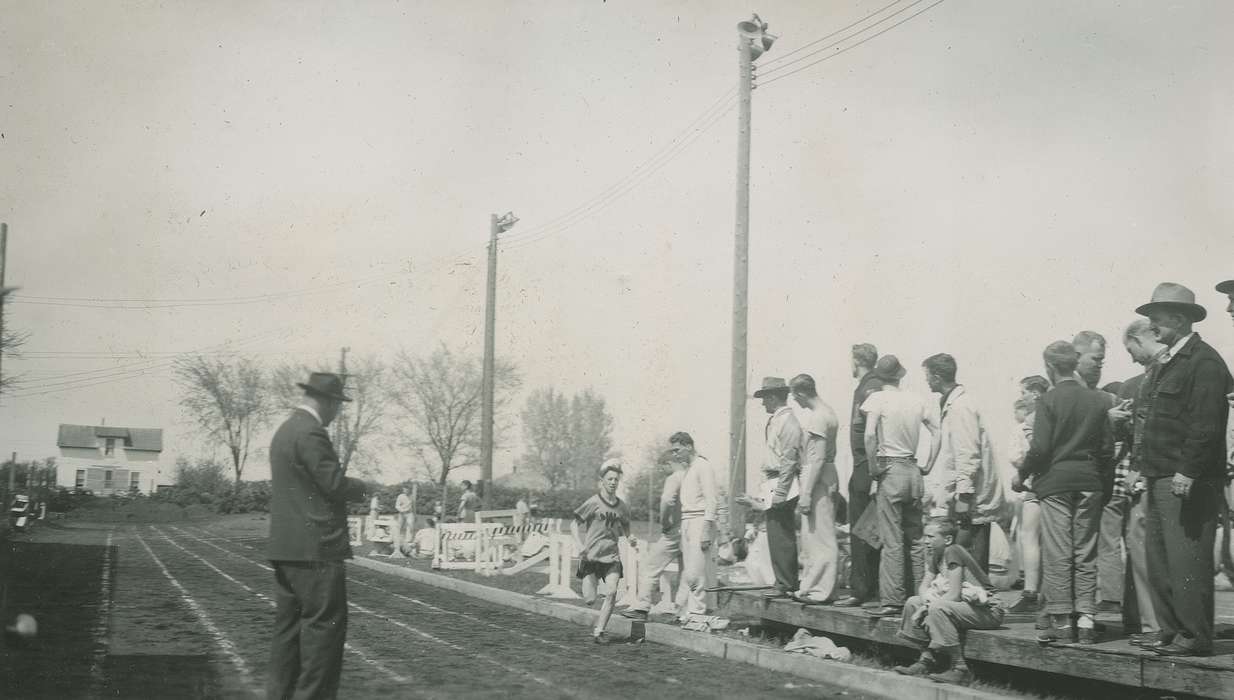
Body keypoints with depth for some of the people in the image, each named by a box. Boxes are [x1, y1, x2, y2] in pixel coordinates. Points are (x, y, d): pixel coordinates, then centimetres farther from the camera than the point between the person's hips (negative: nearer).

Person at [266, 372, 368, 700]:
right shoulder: (311, 433, -15)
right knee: (325, 623, -5)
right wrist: (360, 487, 2)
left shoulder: (285, 429, 17)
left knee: (290, 624, 13)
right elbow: (334, 483, -18)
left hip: (285, 548, 10)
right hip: (315, 547, -10)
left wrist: (349, 488, 16)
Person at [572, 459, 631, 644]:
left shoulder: (622, 507, 7)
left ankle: (598, 631, -4)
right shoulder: (593, 503, -5)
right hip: (591, 556, -3)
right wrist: (580, 546, -12)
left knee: (611, 592, -15)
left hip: (612, 556, 3)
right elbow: (574, 525, 0)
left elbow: (626, 531, 22)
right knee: (589, 600, -5)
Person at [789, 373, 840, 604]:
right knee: (812, 537, 14)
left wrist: (806, 494, -20)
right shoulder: (826, 412, 15)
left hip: (818, 479, -10)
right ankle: (810, 586, 19)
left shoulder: (818, 417, -17)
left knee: (818, 536, -7)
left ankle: (819, 591, -4)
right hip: (828, 476, 10)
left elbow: (816, 459, -20)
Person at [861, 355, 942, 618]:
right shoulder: (917, 400, 7)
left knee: (892, 541, -4)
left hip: (889, 471, -5)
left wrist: (873, 464, -9)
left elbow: (870, 435, -20)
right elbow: (937, 433, 5)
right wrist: (928, 466, 11)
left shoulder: (878, 399, -6)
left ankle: (892, 601, -3)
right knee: (915, 539, 11)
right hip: (913, 471, 5)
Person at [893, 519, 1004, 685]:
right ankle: (927, 659, 0)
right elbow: (924, 586, 9)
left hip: (988, 611, -10)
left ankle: (960, 669, -24)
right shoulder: (937, 555, 8)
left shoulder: (953, 552, -18)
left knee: (938, 608, -32)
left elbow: (954, 595, -23)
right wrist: (926, 603, -13)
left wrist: (926, 608, -16)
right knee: (913, 602, 5)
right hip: (965, 605, 10)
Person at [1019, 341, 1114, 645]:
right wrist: (1104, 481, 15)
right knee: (1085, 554, 8)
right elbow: (1107, 447, 6)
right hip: (1090, 483, 4)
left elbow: (1040, 448, -13)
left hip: (1056, 482, -4)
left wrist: (1023, 473, 1)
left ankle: (1061, 621, 2)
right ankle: (1086, 619, 7)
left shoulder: (1048, 401, -9)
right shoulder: (1097, 399, 4)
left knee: (1057, 554, 1)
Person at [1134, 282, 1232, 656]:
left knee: (1186, 562, -7)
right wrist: (1145, 470, 13)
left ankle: (1195, 636, -1)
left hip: (1186, 481, -10)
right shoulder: (1163, 364, 18)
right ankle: (1170, 631, 20)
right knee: (1159, 561, 12)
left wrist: (1187, 473, -21)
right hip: (1159, 479, 10)